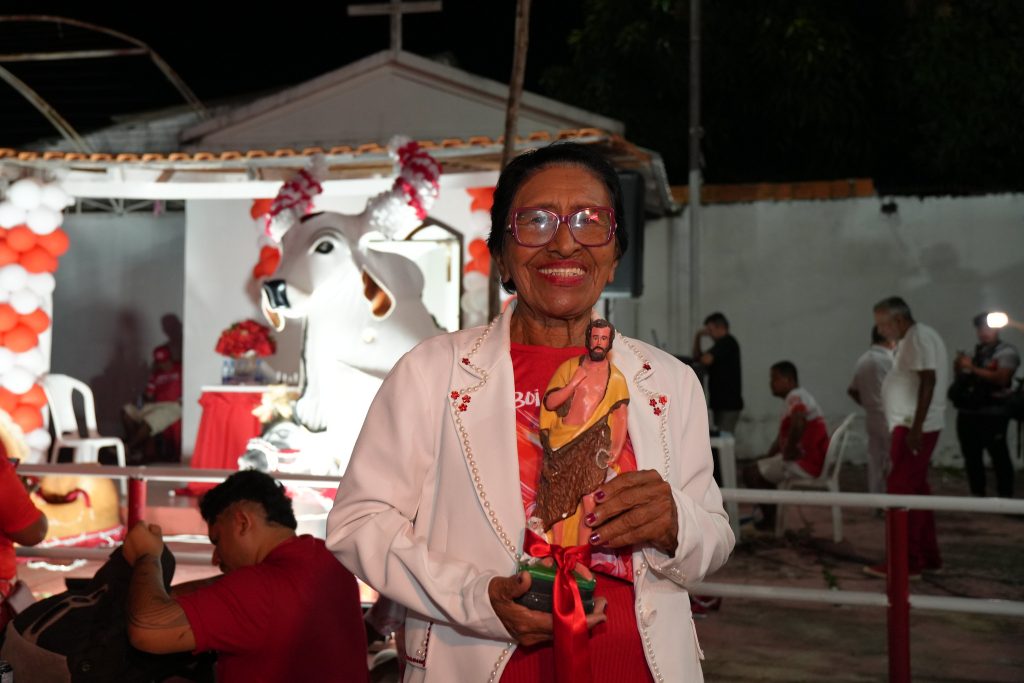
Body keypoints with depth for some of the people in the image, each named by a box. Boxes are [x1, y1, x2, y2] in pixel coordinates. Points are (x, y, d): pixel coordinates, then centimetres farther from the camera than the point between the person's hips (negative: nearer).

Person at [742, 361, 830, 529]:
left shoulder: (796, 398, -15)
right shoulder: (796, 397, 18)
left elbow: (798, 422, -38)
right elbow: (782, 438, 25)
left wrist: (788, 451, -25)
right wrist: (766, 458, 17)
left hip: (805, 464, -11)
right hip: (814, 462, 11)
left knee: (751, 472, -4)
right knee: (762, 468, 28)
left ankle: (769, 519, 6)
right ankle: (771, 517, 23)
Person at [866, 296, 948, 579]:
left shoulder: (919, 337, -13)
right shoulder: (912, 339, 18)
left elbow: (928, 380, -22)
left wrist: (915, 427, -26)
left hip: (914, 427, -10)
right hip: (911, 425, 10)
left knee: (900, 491, -9)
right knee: (916, 490, 14)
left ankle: (906, 562, -6)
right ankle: (928, 556, 22)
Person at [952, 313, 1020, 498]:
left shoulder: (1007, 352, -1)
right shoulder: (976, 352, 18)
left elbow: (1001, 379, -17)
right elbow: (963, 381, 24)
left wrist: (972, 368, -16)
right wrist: (958, 369, 3)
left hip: (992, 414, -7)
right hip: (968, 412, 7)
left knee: (999, 456, -6)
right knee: (971, 456, 8)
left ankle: (1005, 498, -2)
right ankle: (977, 496, 16)